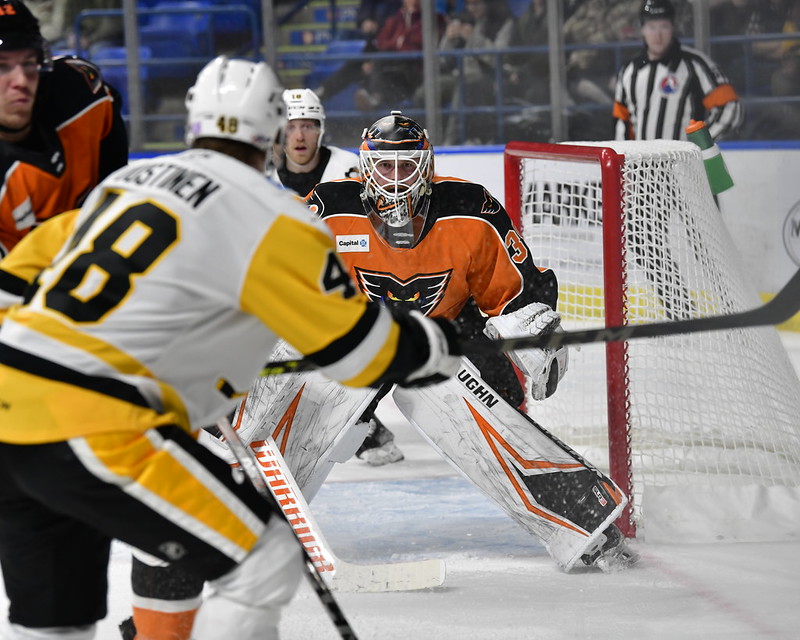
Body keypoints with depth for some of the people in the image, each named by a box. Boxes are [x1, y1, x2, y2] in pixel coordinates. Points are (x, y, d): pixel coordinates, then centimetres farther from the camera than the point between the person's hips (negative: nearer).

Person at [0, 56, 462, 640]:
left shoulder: (130, 179, 19)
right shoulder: (271, 219, -5)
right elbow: (362, 348, -2)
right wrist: (436, 344, 17)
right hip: (86, 431, -8)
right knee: (265, 562, -1)